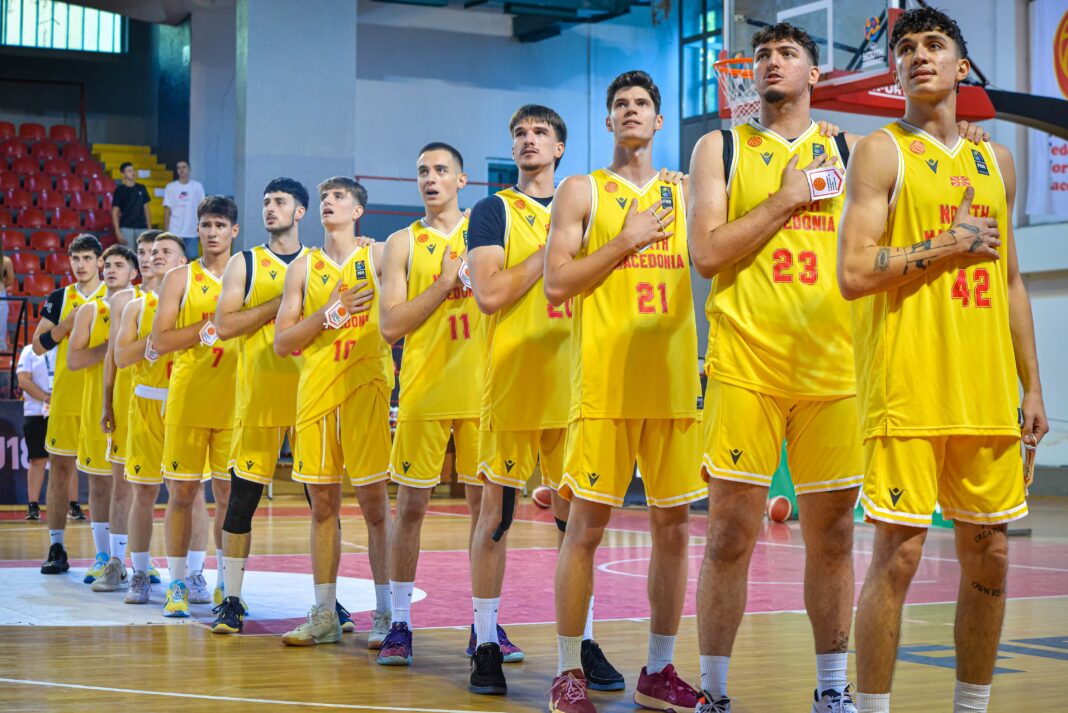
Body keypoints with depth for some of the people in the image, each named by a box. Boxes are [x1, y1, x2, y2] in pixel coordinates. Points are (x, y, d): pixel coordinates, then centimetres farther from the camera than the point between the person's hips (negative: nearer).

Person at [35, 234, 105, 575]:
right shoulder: (59, 299, 11)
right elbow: (39, 345, 5)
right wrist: (71, 321, -9)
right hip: (65, 395, 2)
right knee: (59, 469, 2)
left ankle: (105, 552, 4)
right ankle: (56, 549, 8)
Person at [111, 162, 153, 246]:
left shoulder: (141, 188, 10)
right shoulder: (120, 190, -1)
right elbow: (115, 212, -1)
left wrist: (149, 228, 9)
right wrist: (118, 232, -9)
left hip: (142, 227, 3)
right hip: (126, 228, -3)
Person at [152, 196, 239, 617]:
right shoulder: (180, 279, 5)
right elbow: (159, 341, -4)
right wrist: (210, 326, -13)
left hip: (234, 401, 1)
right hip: (187, 400, -1)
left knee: (229, 493, 4)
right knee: (181, 492, 0)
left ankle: (226, 586, 13)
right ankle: (178, 585, 8)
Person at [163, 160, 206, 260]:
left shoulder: (197, 186, 4)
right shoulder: (170, 187, 3)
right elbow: (167, 210, 3)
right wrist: (166, 232, -2)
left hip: (192, 232, 1)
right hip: (174, 233, 0)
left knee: (192, 259, 2)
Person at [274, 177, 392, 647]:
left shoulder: (379, 256, 5)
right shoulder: (303, 268, 11)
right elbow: (282, 343, 5)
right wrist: (329, 314, -8)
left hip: (366, 387, -3)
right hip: (314, 392, 3)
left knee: (374, 503, -3)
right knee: (322, 504, 6)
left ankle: (386, 613, 3)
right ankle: (324, 614, 13)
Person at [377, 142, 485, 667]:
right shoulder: (404, 243, 4)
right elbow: (391, 326, -5)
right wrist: (447, 282, -12)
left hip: (481, 387, 1)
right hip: (424, 389, -1)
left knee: (485, 505, 5)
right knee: (410, 506, 1)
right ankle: (399, 624, 10)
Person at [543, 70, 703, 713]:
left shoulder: (685, 194, 14)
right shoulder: (583, 192, 5)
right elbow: (557, 283, -4)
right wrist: (627, 239, -9)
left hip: (675, 381, 4)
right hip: (605, 382, -3)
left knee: (674, 525, 5)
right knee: (587, 523, -3)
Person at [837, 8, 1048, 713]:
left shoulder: (997, 161, 16)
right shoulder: (882, 152, 0)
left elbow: (1011, 281, 19)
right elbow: (853, 273, -11)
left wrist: (1032, 388, 14)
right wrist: (952, 243, -11)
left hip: (987, 391, 6)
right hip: (908, 390, -5)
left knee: (990, 556, 8)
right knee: (899, 552, -7)